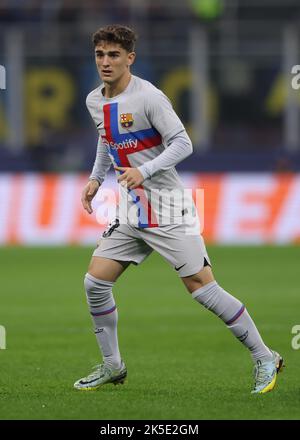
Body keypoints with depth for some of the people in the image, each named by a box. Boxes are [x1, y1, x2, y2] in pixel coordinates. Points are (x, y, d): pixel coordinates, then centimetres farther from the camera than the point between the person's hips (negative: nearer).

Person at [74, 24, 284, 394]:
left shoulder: (149, 97, -16)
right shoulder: (95, 102, 7)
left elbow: (182, 144, -17)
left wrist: (143, 171, -27)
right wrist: (96, 178, 14)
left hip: (167, 210, -7)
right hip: (129, 211, 7)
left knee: (201, 287, -10)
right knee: (95, 282, -1)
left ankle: (264, 359, 1)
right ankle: (112, 366, 15)